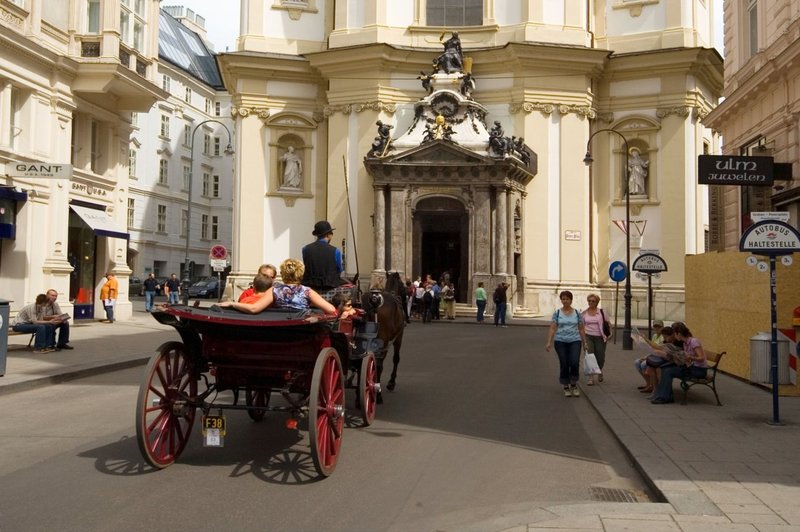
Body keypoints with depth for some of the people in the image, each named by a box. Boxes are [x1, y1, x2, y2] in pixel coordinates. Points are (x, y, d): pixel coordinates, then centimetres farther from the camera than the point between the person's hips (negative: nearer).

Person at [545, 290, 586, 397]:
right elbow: (552, 328, -1)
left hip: (575, 341, 0)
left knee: (575, 363, -15)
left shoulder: (577, 313, 6)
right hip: (561, 342, 0)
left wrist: (584, 342, 8)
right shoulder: (557, 313, 2)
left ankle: (574, 384, 7)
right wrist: (549, 342, -9)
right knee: (564, 365, 0)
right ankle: (566, 387, 16)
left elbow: (581, 329, 10)